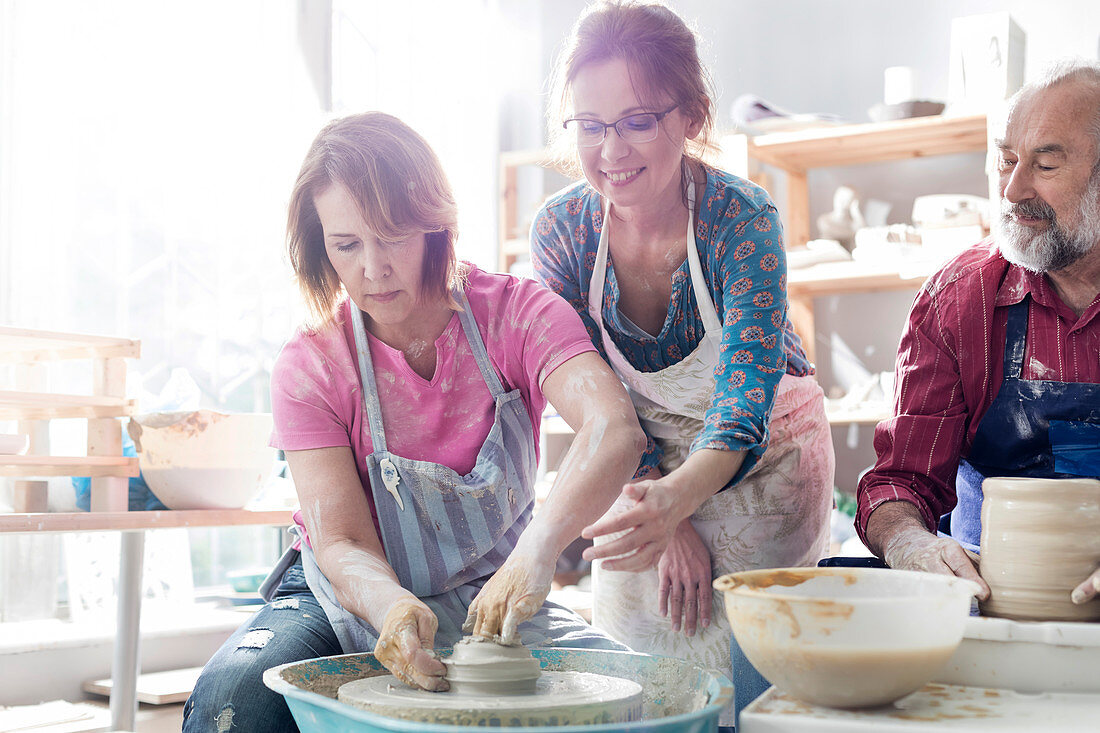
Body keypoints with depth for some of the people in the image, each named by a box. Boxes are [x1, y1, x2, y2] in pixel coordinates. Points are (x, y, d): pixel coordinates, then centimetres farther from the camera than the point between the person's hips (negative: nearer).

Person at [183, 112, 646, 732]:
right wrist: (395, 609, -42)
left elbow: (616, 430, -31)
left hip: (493, 594, 1)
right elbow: (342, 542, -17)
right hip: (357, 598, 0)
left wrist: (538, 547, -51)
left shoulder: (516, 312, -13)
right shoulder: (309, 367, -13)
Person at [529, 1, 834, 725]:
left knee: (746, 678, -4)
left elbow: (745, 399, -33)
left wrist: (678, 496, -53)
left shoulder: (742, 218, -25)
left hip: (762, 462, -3)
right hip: (650, 476, 3)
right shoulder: (561, 229, -15)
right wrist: (668, 523, -17)